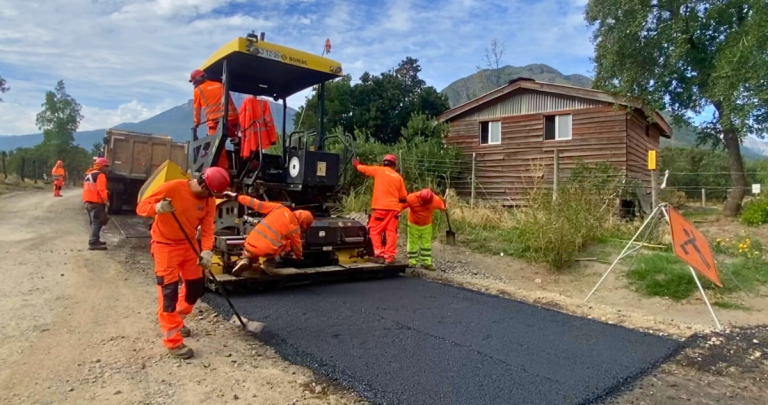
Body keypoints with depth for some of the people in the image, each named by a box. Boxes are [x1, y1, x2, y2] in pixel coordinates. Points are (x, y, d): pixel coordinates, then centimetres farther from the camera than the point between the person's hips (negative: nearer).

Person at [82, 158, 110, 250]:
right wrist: (106, 199, -18)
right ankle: (93, 243, -18)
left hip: (88, 201, 10)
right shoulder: (100, 175, -10)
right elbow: (101, 189, -20)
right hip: (96, 202, -10)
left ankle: (95, 240, 26)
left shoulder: (89, 174, 21)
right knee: (97, 222, -12)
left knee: (94, 222, 19)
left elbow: (91, 189, 22)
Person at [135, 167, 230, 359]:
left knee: (196, 286, 11)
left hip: (188, 245, 6)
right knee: (169, 291, -6)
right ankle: (173, 341, 4)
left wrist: (206, 251, -25)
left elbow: (207, 228, -10)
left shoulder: (209, 201, -6)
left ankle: (177, 321, 37)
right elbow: (141, 207, -17)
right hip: (165, 245, -6)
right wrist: (157, 208, -39)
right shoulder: (173, 188, -22)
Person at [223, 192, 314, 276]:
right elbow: (297, 246, 18)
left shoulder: (279, 208, 8)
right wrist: (299, 257, 40)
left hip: (250, 245, 3)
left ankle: (246, 260, 2)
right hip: (266, 251, -3)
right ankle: (269, 263, 11)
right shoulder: (295, 228, 2)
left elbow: (257, 204, 9)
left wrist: (236, 197, 15)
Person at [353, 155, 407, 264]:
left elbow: (364, 169, 15)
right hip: (393, 208, 3)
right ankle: (389, 256, 1)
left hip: (380, 207, -3)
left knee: (375, 230, 6)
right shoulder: (398, 177, 11)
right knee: (391, 232, 4)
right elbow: (403, 197, 12)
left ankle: (379, 254, -3)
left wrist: (356, 164, 36)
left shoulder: (378, 170, 2)